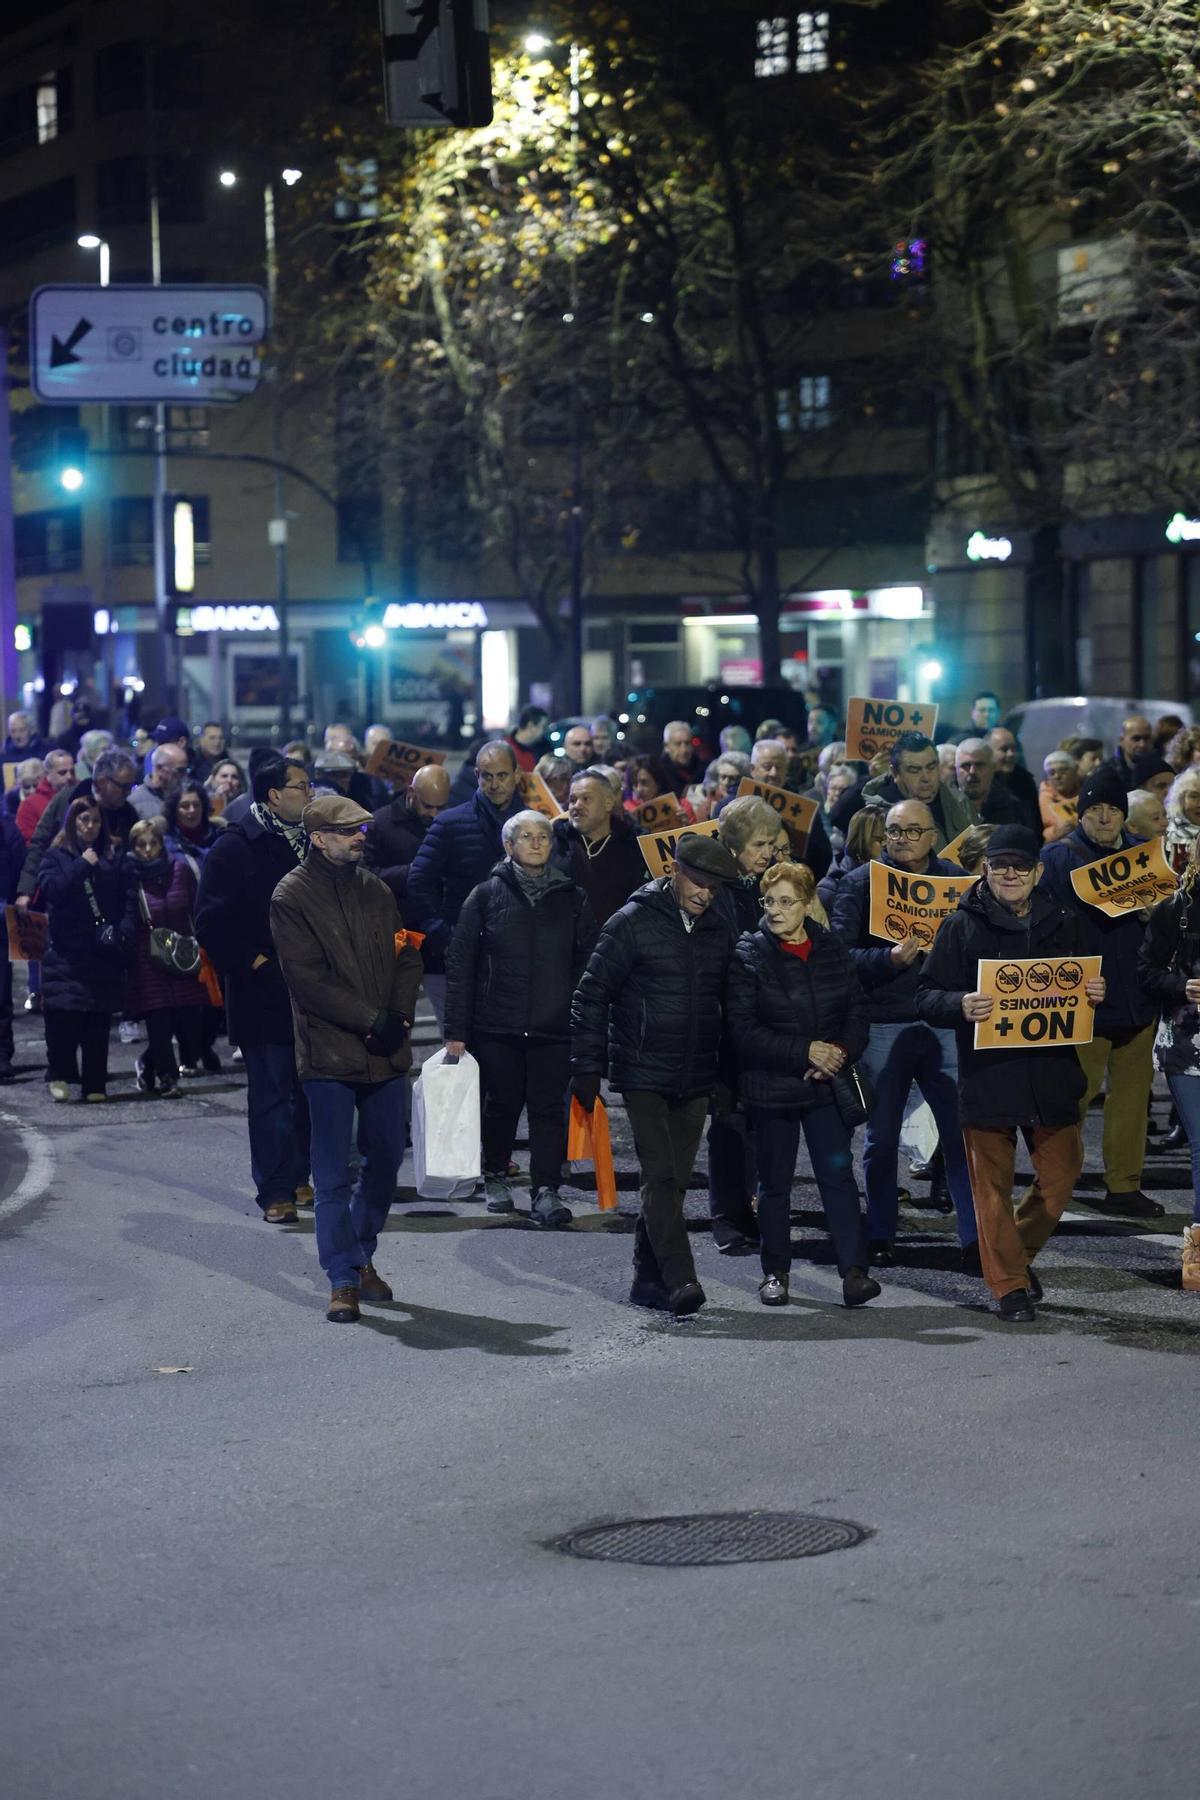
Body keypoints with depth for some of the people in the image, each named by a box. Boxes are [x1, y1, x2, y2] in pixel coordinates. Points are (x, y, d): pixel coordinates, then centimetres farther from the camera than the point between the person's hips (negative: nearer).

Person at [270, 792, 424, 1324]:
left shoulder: (373, 889, 12)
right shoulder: (292, 896, -6)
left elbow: (406, 957, 13)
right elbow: (308, 979, -13)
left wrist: (400, 1016, -5)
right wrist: (372, 1020, -16)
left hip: (386, 1051, 6)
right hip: (329, 1054, -6)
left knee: (386, 1160, 11)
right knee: (334, 1174, -2)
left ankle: (361, 1256, 28)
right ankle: (343, 1279, 3)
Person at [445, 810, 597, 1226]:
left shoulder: (571, 898, 7)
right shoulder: (487, 895, 2)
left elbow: (588, 964, 9)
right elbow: (460, 963, 1)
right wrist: (456, 1029, -4)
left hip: (554, 1027, 1)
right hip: (497, 1026, -1)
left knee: (549, 1108, -5)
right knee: (502, 1103, 9)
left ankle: (545, 1190, -6)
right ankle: (495, 1177, 28)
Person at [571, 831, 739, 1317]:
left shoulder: (720, 930, 9)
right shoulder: (634, 922, -7)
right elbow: (591, 994, -5)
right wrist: (587, 1070, -9)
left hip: (695, 1080, 5)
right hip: (643, 1074, -5)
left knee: (673, 1180, 8)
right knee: (660, 1176, -14)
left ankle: (649, 1279, 17)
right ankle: (680, 1282, -21)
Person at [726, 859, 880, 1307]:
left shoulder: (831, 949, 4)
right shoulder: (749, 955, -7)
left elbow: (857, 1010, 8)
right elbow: (743, 1030, -13)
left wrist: (841, 1052, -12)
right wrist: (804, 1051, -18)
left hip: (825, 1085, 2)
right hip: (771, 1087, -2)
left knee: (838, 1171, -4)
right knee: (775, 1182, 7)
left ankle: (854, 1270, -5)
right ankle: (775, 1271, 18)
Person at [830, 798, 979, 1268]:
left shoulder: (955, 879, 8)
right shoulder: (861, 882, 2)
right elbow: (839, 952, -8)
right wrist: (889, 959, -23)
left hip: (945, 1022, 1)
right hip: (882, 1026, -1)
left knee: (963, 1131, -5)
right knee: (881, 1136, 9)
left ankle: (974, 1239, 0)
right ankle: (880, 1238, 22)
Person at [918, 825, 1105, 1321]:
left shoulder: (1063, 924, 11)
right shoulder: (963, 926, 1)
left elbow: (1084, 990, 22)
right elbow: (926, 996, -1)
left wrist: (1095, 995, -2)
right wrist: (960, 1006, -22)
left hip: (1052, 1072, 3)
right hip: (987, 1074, -3)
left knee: (1060, 1178, 6)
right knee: (993, 1185, 1)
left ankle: (1019, 1255, 30)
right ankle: (1008, 1284, 12)